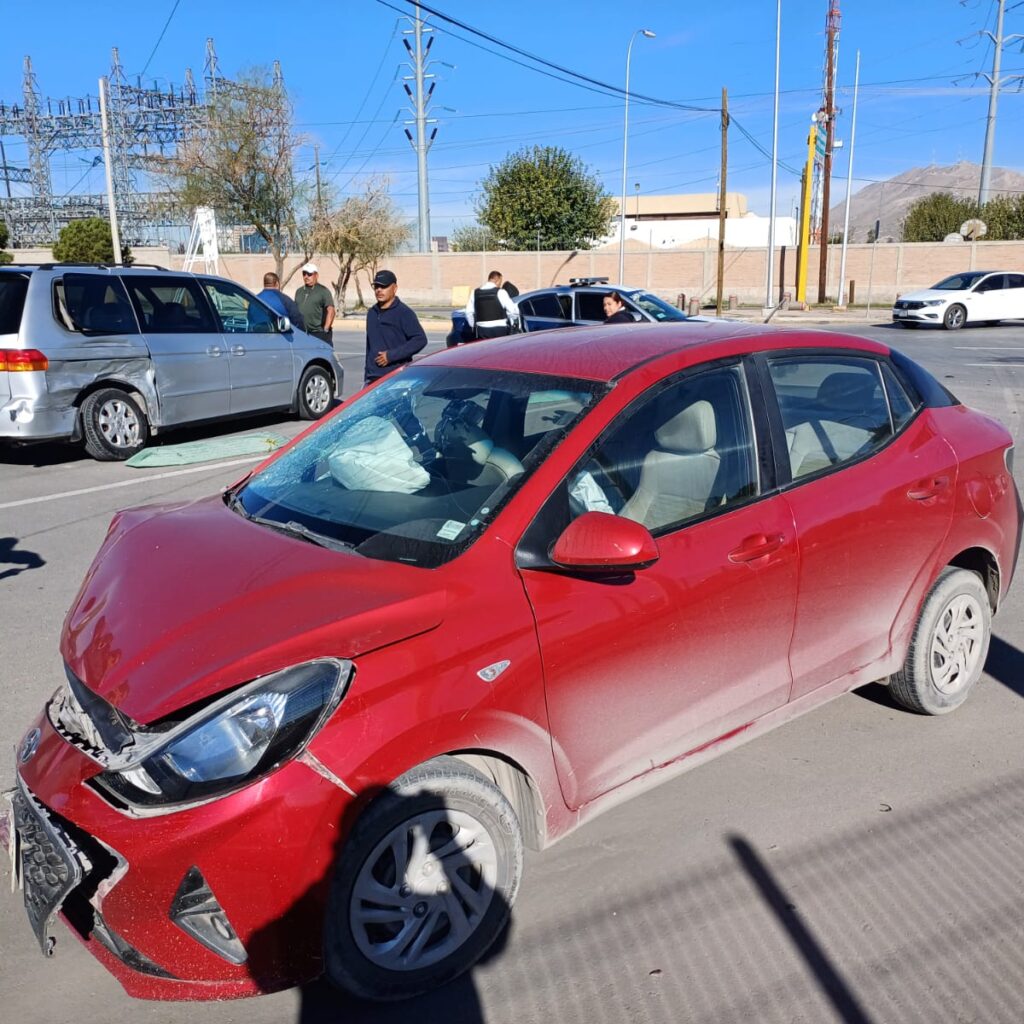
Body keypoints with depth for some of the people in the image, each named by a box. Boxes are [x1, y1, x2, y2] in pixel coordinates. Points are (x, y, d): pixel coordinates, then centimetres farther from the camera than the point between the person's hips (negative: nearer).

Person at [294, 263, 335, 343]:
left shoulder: (323, 291, -1)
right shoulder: (299, 292, 18)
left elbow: (331, 311, -10)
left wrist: (325, 329, -16)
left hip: (319, 333, -6)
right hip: (301, 334, 6)